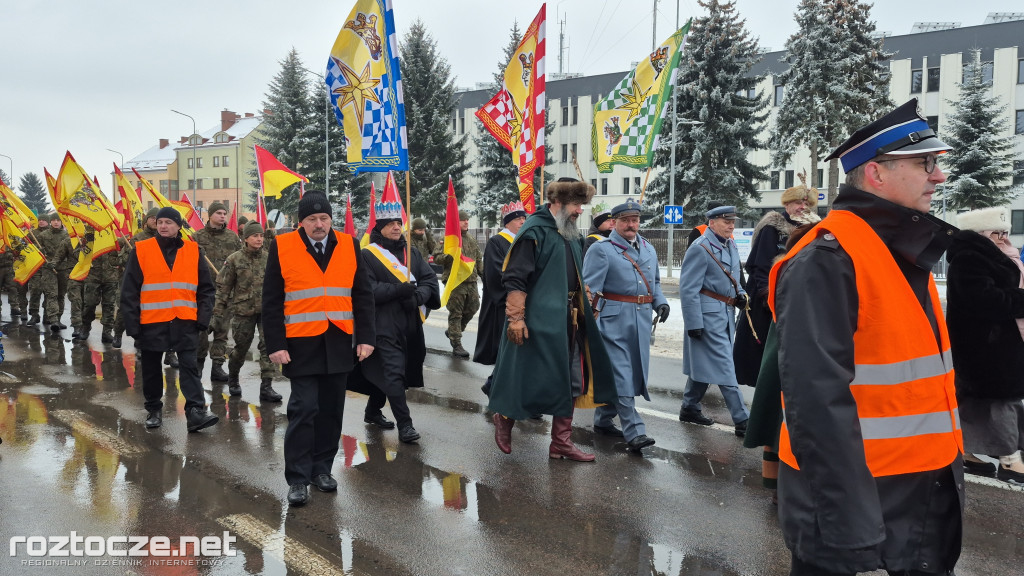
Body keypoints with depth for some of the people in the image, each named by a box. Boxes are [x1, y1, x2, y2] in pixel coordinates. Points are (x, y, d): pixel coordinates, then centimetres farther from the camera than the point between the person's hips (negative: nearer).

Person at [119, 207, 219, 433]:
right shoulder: (141, 250, 1)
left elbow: (206, 288, 8)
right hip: (151, 323, 0)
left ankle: (195, 412, -9)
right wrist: (132, 325, -4)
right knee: (151, 369, 11)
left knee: (189, 366, -6)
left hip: (185, 323, 0)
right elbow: (129, 291, 1)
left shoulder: (193, 251, 5)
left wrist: (203, 317, -3)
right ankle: (154, 410, 27)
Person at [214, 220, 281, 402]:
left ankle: (266, 386, -2)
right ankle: (233, 379, 34)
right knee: (241, 346, 8)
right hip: (243, 310, -1)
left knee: (268, 346, -6)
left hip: (267, 310, 1)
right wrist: (219, 308, -1)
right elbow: (223, 285, 2)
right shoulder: (235, 259, -1)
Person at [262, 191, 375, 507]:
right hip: (301, 346, -3)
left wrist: (366, 337, 1)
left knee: (331, 410, 10)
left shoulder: (349, 246, 5)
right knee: (303, 410, -4)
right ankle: (298, 478, 6)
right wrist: (276, 345, -7)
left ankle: (322, 468, 25)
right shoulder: (282, 247, -2)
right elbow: (271, 301, -1)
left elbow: (363, 295, 7)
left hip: (339, 344, 3)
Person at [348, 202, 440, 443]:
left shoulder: (412, 253, 13)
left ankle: (372, 411, 33)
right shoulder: (368, 255, -2)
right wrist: (398, 290, -24)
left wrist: (418, 296, -15)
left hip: (410, 323, 5)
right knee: (393, 372, -9)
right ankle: (404, 424, -5)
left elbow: (430, 279, 6)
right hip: (384, 325, -5)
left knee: (385, 372, 16)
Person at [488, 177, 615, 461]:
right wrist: (516, 318, -20)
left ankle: (562, 442, 19)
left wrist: (583, 306, 17)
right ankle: (504, 417, 27)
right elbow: (514, 278, -16)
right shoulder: (535, 231, -12)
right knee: (529, 378, 1)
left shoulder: (573, 236, 13)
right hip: (538, 319, -8)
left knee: (571, 382, 9)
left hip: (568, 321, 8)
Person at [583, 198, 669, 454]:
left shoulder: (648, 249, 15)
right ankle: (634, 433, -7)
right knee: (621, 376, -8)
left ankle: (603, 420, 28)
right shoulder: (601, 250, -7)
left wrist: (660, 302, 5)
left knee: (634, 372, 13)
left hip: (641, 321, 7)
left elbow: (655, 282, 25)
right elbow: (589, 289, -11)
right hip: (614, 320, -7)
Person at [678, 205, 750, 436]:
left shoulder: (730, 246, 12)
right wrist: (694, 323, -19)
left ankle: (690, 408, 29)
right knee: (725, 369, -6)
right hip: (709, 317, -9)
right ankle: (742, 421, -3)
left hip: (726, 315, 9)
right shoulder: (700, 248, -14)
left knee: (704, 365, 16)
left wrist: (741, 294, 5)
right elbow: (688, 289, -17)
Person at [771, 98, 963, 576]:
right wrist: (848, 527, -27)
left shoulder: (907, 250, 9)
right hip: (855, 499, -9)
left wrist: (946, 470, 20)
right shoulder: (826, 261, -22)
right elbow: (818, 401, -27)